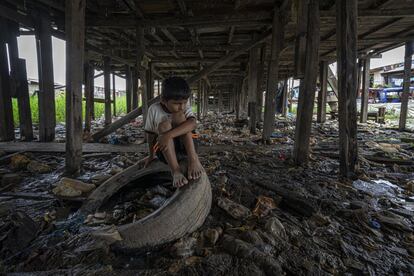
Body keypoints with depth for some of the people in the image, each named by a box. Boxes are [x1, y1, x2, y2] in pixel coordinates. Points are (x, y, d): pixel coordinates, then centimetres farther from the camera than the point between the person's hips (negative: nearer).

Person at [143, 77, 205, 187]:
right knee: (164, 125, -30)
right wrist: (151, 155, 9)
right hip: (165, 150, 0)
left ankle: (193, 158, -30)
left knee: (179, 116, -23)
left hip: (183, 147, 0)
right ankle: (175, 170, -37)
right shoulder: (154, 109, -9)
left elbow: (193, 123, -30)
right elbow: (150, 133, 1)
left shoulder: (185, 109, -8)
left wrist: (169, 135, -42)